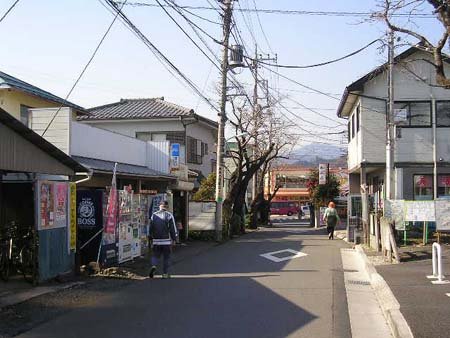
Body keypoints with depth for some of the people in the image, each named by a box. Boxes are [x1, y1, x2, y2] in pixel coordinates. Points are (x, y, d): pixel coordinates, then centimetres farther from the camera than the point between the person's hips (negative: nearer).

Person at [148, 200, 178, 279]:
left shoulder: (154, 215, 5)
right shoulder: (169, 215, -5)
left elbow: (151, 228, 9)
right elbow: (173, 229, -7)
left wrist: (150, 238, 19)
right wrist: (174, 239, 1)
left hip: (156, 240, 2)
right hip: (166, 240, -2)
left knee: (155, 256, 12)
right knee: (166, 257, 9)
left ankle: (154, 266, -16)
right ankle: (165, 273, 12)